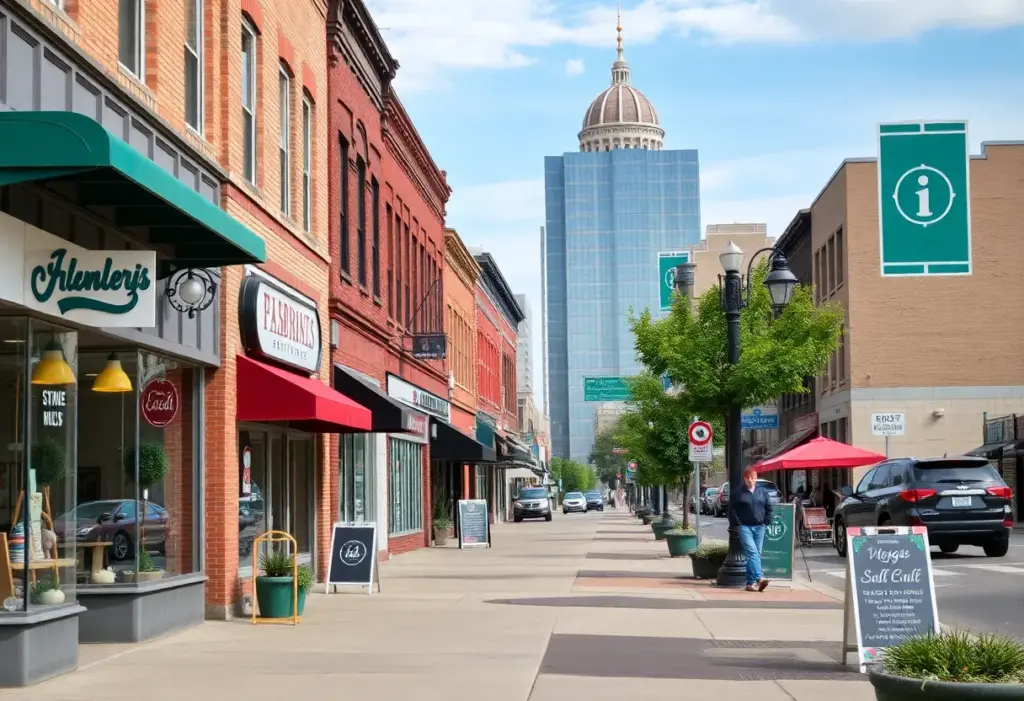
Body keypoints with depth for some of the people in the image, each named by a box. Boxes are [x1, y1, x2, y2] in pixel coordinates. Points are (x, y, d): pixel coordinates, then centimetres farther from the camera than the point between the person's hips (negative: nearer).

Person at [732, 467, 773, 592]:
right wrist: (739, 523, -3)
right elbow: (732, 509, 3)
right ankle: (759, 578, -29)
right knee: (752, 552, -17)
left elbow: (769, 508, 14)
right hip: (745, 527, -4)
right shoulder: (739, 493, -1)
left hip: (759, 527, 4)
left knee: (756, 554, 5)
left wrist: (766, 522, 5)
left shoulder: (763, 492, 9)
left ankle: (751, 582, 10)